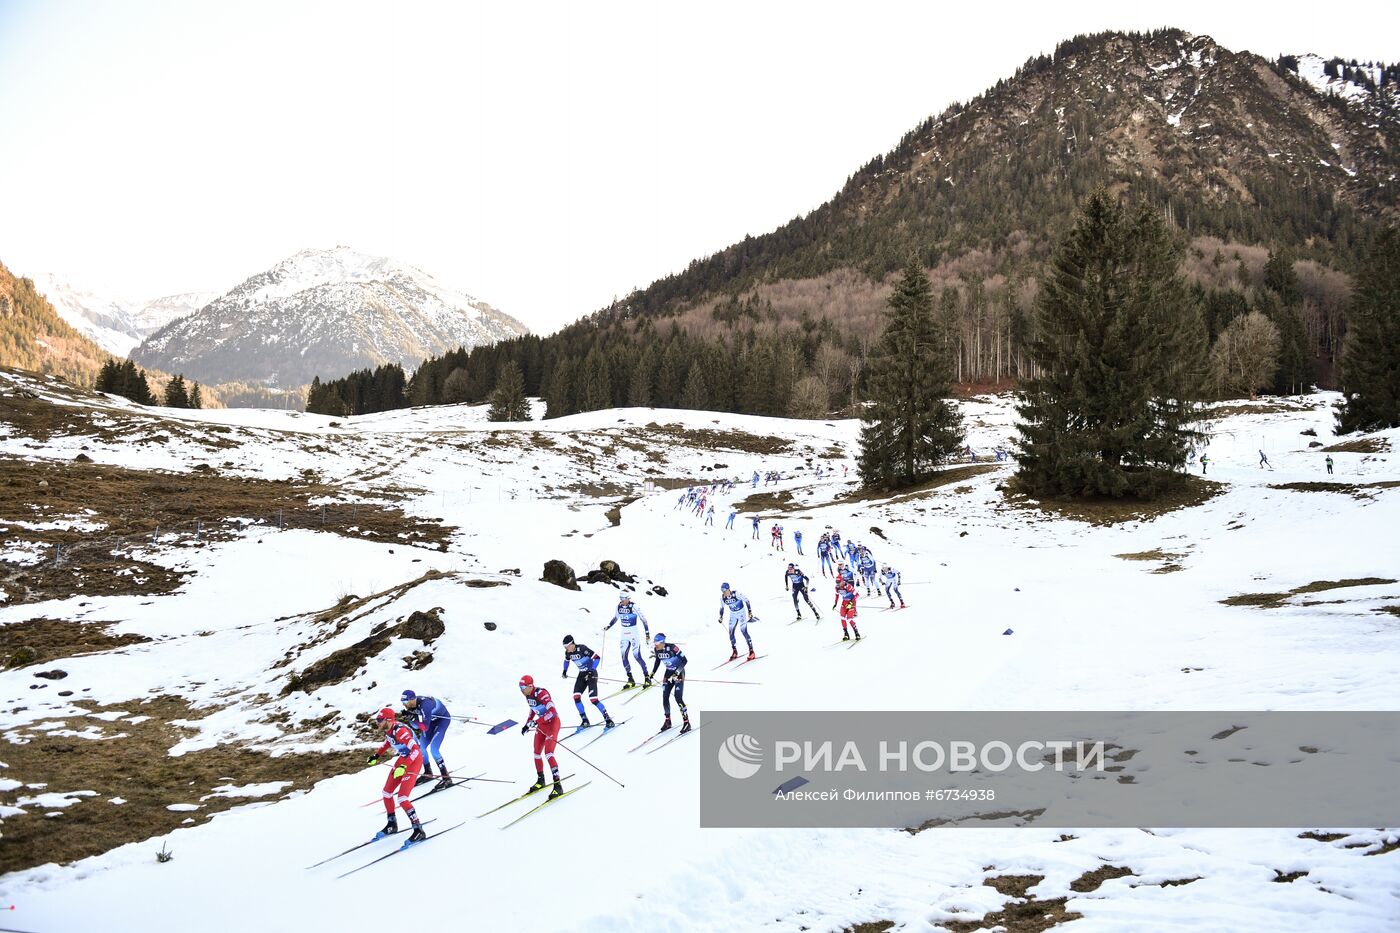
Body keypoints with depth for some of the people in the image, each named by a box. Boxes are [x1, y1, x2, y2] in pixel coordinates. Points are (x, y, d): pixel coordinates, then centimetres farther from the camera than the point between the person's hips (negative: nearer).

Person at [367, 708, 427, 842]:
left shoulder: (399, 731, -30)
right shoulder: (388, 729, -3)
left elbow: (416, 750, -35)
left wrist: (403, 767, -40)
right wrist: (376, 755, 17)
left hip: (414, 760, -9)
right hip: (403, 759, 9)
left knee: (402, 798, -16)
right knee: (387, 793, 14)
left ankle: (419, 831, -9)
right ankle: (392, 825, 34)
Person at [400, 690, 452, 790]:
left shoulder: (424, 705, -36)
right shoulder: (411, 706, -13)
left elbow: (426, 727, -34)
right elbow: (416, 726, -4)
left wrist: (413, 718, -38)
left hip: (443, 719, -8)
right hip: (432, 720, 8)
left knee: (433, 749, -18)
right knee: (421, 746, 8)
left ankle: (446, 779, -14)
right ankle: (428, 773, 28)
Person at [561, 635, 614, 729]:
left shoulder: (582, 649, -24)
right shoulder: (568, 653, -2)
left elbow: (597, 657, -25)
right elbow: (566, 660, 23)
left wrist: (592, 671, -30)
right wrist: (565, 671, 16)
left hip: (591, 674, -7)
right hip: (582, 674, 7)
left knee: (593, 699, -16)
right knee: (576, 697, -7)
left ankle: (608, 720, -8)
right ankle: (585, 720, 6)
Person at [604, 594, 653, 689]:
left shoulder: (633, 607, -15)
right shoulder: (619, 607, 3)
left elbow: (643, 619, -11)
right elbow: (616, 618, 21)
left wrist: (647, 633, -12)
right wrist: (608, 626, 14)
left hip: (634, 634, -6)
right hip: (624, 635, 6)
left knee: (637, 656, -8)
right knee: (624, 657, -1)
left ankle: (647, 678, 3)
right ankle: (631, 680, 7)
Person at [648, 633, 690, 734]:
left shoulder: (672, 648, -28)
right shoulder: (656, 650, -9)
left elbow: (684, 660, -23)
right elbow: (657, 660, 12)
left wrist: (677, 673, -28)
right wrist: (652, 673, 11)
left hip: (679, 673, -7)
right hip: (669, 672, 7)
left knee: (678, 698, -14)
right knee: (665, 697, 4)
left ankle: (686, 723, -6)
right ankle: (667, 721, 21)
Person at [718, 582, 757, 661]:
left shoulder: (736, 594, -26)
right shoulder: (722, 597, -10)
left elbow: (746, 600, -16)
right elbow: (722, 607, 8)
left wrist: (750, 611, -17)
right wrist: (721, 616, 0)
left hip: (741, 612, -6)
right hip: (733, 614, 6)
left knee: (744, 632, -12)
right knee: (731, 633, 1)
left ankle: (751, 652, -7)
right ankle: (734, 652, 16)